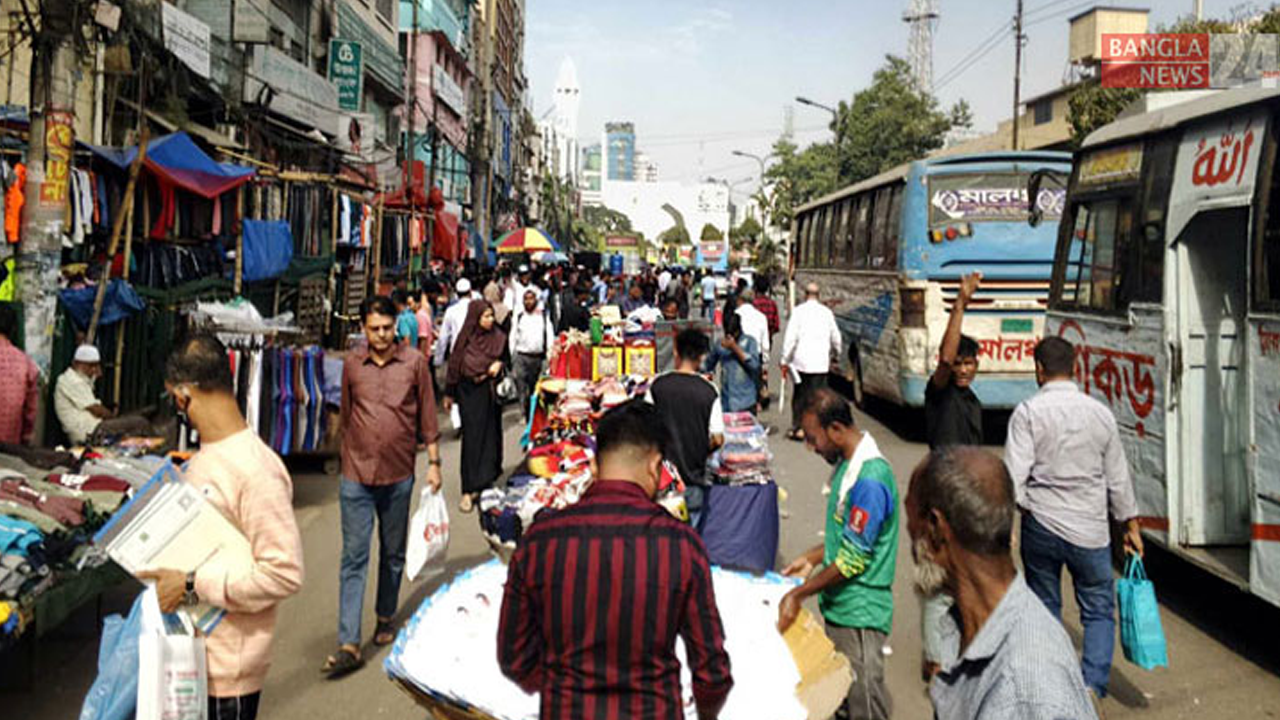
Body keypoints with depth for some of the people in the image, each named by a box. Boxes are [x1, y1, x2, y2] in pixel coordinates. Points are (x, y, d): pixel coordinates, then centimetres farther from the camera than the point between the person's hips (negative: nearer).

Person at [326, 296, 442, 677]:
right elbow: (346, 415, 14)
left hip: (398, 475, 0)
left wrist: (433, 462, 3)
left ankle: (386, 617, 34)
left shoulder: (415, 363, -1)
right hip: (356, 477, 0)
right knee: (353, 558, -3)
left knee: (393, 554, 14)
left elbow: (427, 416, 4)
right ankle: (349, 644, -2)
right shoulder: (352, 364, 3)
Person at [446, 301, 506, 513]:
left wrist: (499, 364, -11)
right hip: (469, 393, -2)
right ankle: (469, 490, -3)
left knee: (490, 435, 8)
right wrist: (449, 393, 5)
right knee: (472, 438, -4)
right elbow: (454, 365, 2)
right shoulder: (465, 338, -4)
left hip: (490, 393, 3)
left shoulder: (498, 337, 1)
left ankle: (486, 480, 25)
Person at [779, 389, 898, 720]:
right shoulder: (847, 463, 6)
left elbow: (853, 560, -23)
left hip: (860, 613, -9)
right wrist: (812, 558, 11)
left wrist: (799, 594, -16)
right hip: (840, 606, 9)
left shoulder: (870, 478, -25)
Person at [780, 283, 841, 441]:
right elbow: (835, 338, 11)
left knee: (800, 395, 11)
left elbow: (790, 337, -9)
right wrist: (836, 354, 30)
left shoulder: (798, 311, -5)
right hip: (821, 363, 1)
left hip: (801, 361, -1)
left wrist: (785, 360, -3)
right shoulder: (827, 312, 4)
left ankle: (798, 428, 13)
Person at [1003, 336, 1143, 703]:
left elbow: (1014, 477, -16)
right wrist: (1131, 525, 20)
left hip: (1040, 526, -1)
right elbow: (1118, 478, 9)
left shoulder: (1027, 412, -9)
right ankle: (1092, 686, -3)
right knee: (1099, 612, 13)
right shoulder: (1101, 413, 1)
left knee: (1044, 610, 14)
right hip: (1090, 531, 1)